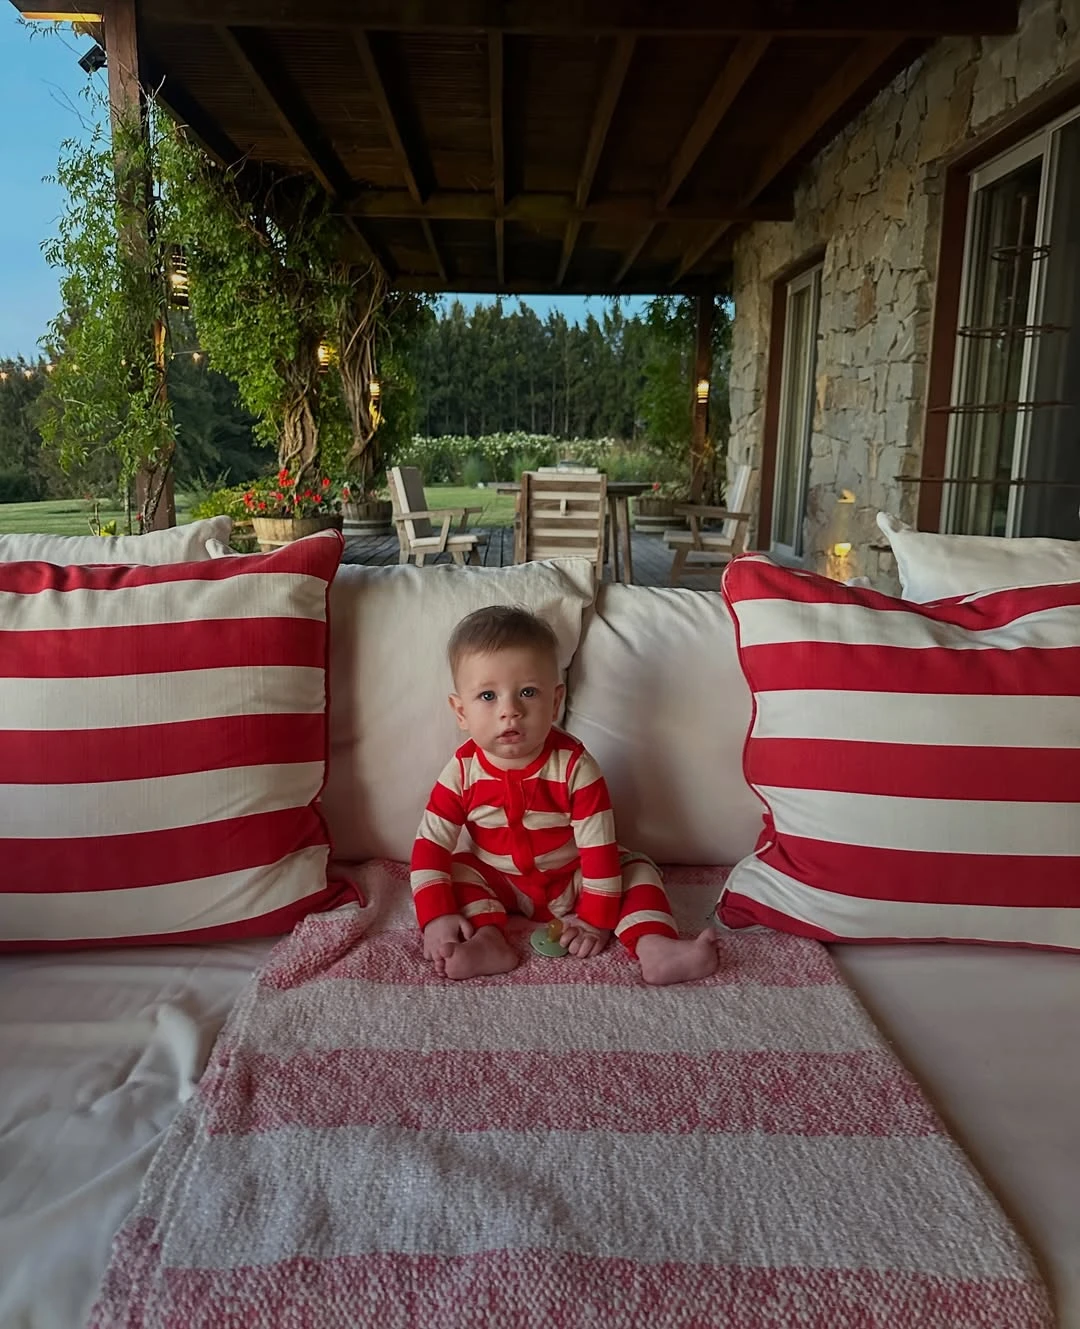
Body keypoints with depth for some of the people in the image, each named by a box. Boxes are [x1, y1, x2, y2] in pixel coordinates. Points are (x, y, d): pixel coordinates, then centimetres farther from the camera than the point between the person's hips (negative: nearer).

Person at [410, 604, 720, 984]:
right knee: (455, 869, -21)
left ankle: (653, 946, -30)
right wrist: (437, 915, -25)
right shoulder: (463, 771, -18)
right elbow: (430, 844, -14)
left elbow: (599, 847, -21)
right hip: (497, 884, 1)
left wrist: (596, 920, -23)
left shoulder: (574, 766, -23)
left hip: (571, 881, -1)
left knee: (636, 867, -17)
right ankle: (489, 938, -33)